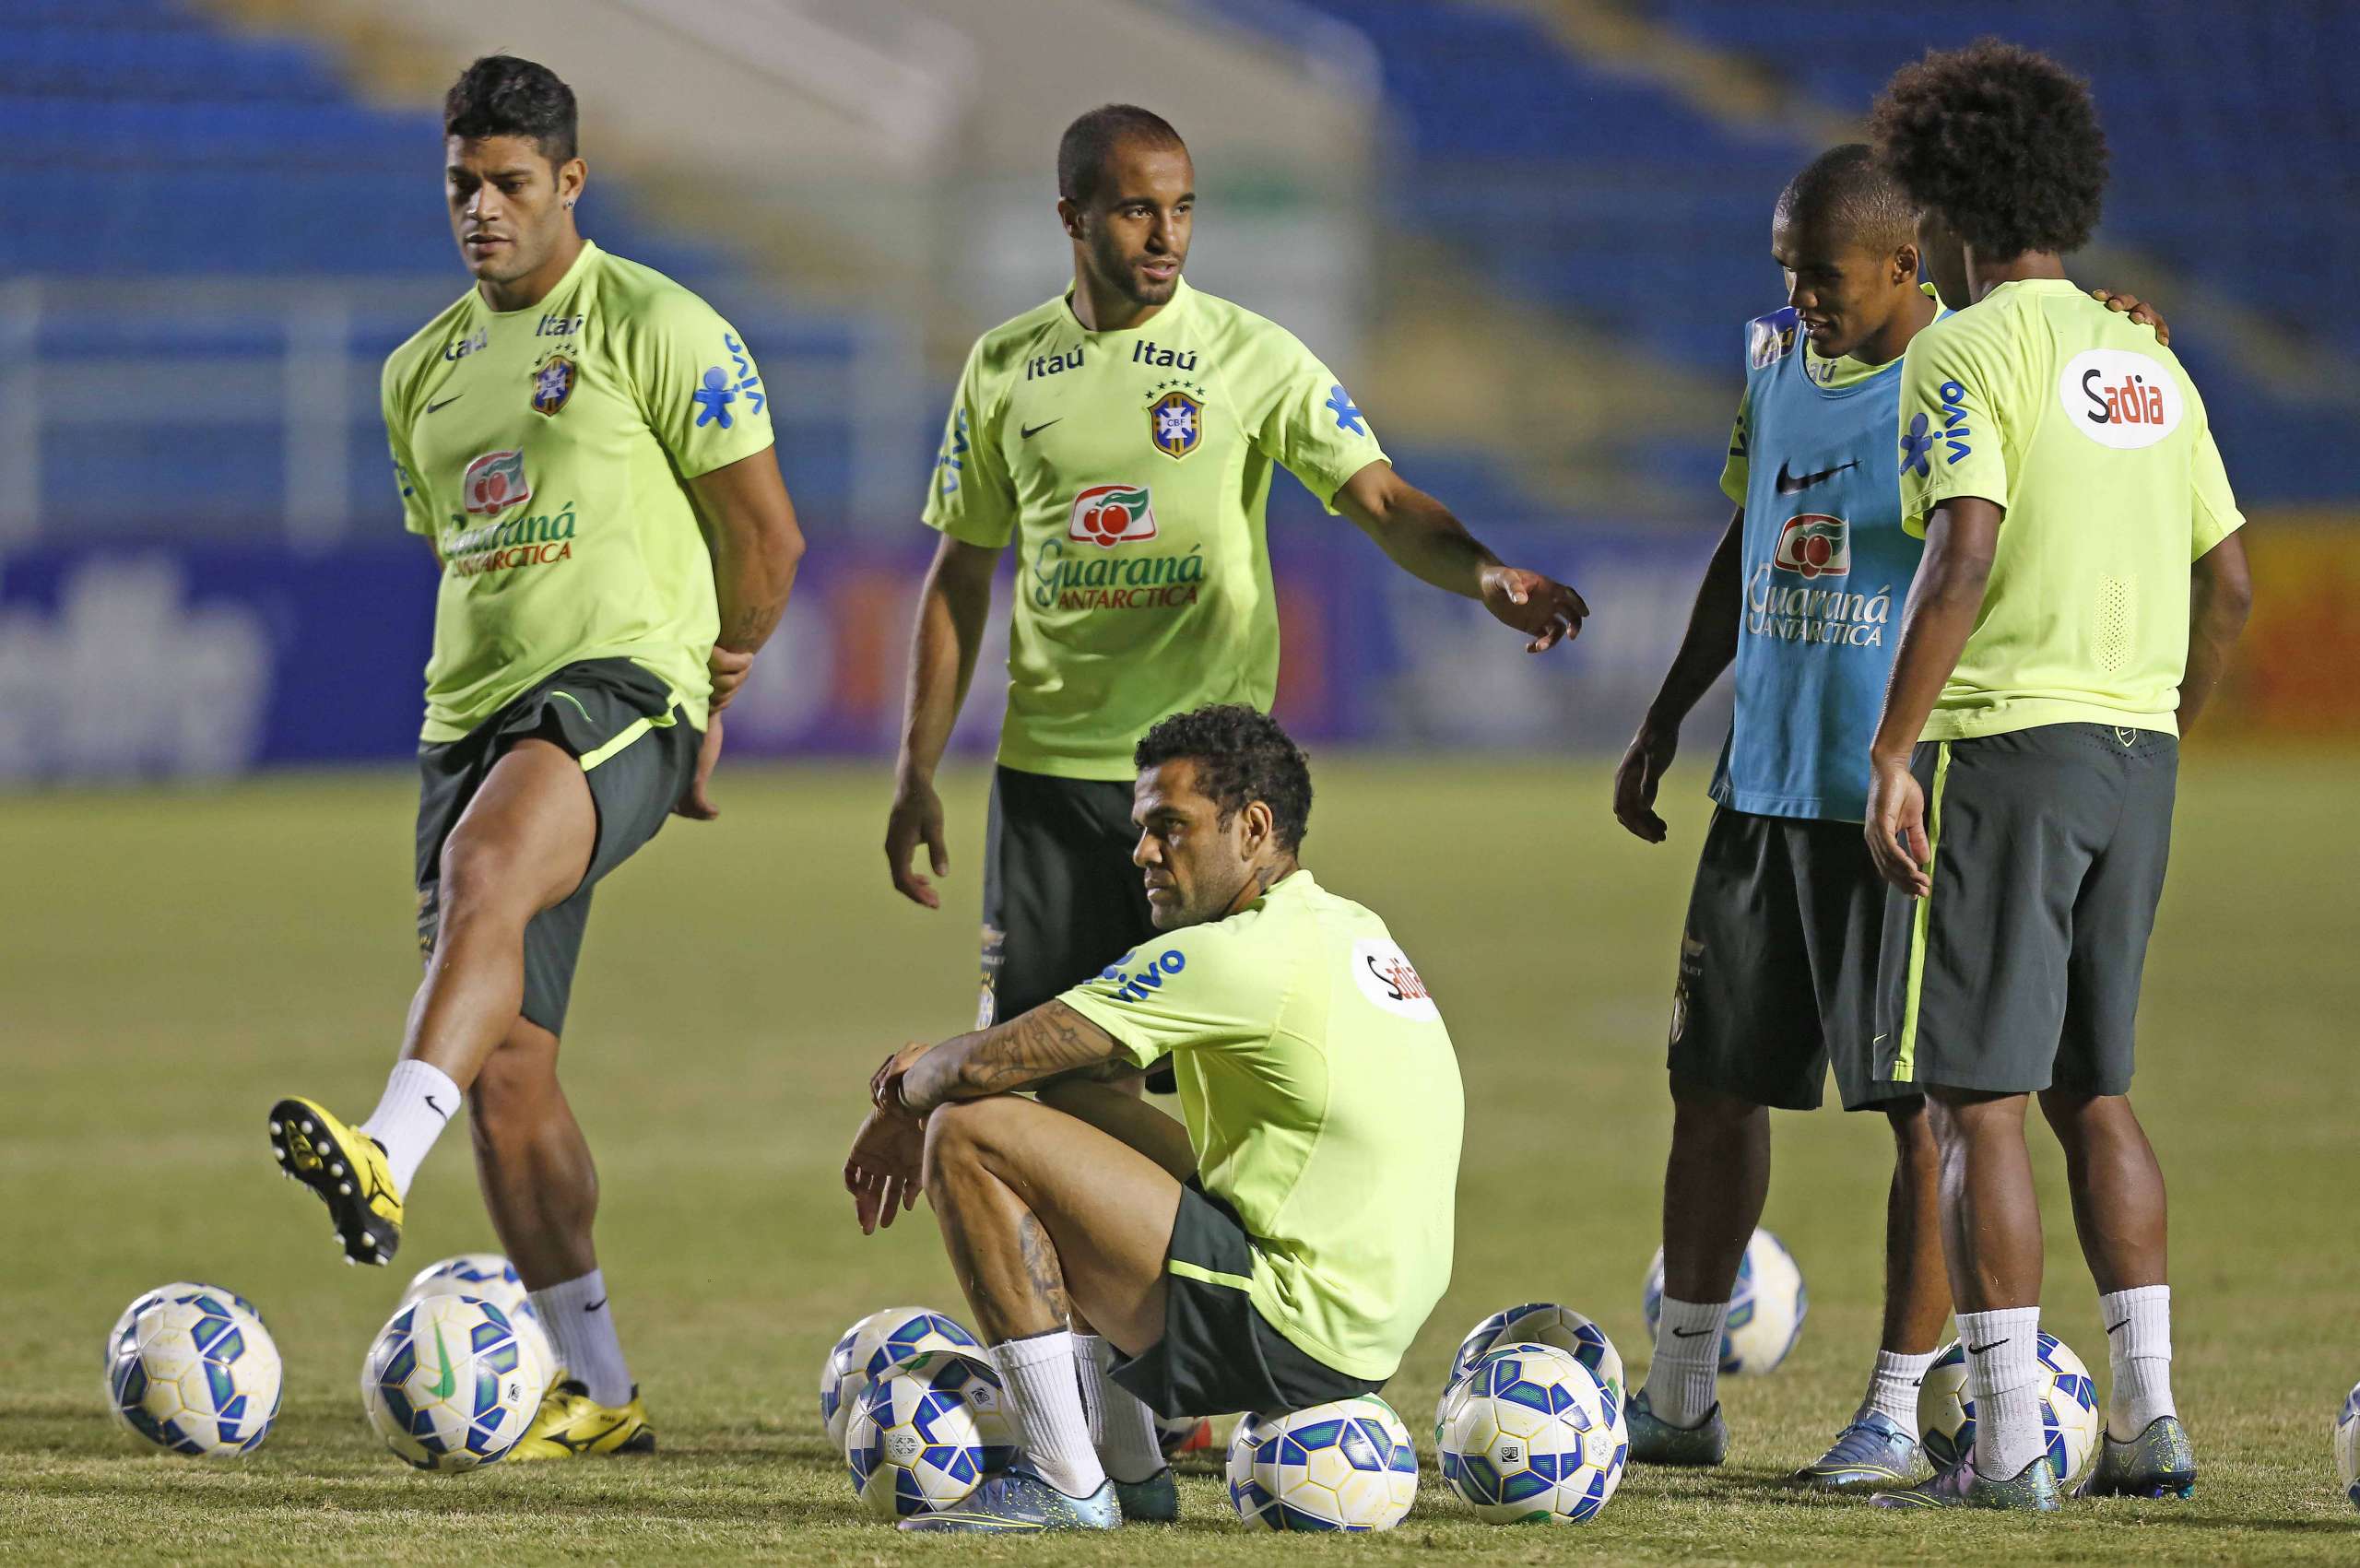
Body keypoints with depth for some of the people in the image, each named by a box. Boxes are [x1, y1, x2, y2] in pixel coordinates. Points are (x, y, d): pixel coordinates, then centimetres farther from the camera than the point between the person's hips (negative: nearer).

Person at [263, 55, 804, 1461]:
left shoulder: (656, 328, -1)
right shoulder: (424, 372, 19)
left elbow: (766, 532, 1)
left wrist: (713, 682, 8)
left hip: (622, 687, -7)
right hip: (474, 712, 7)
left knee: (483, 869, -37)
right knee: (507, 1068, 1)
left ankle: (387, 1159, -56)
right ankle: (599, 1392, 8)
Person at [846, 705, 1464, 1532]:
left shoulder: (1237, 958, -16)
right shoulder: (1354, 931, 14)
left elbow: (984, 1067, -14)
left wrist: (909, 1088, 7)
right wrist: (941, 1065, 10)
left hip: (1286, 1336, -10)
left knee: (971, 1136, -12)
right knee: (1070, 1109, 25)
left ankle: (1066, 1484, -8)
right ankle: (1129, 1469, 22)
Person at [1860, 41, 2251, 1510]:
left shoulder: (1966, 353, -8)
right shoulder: (2146, 360, 14)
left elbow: (1961, 562, -20)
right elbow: (2229, 584, 16)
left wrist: (1893, 752, -17)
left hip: (2003, 742, -7)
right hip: (2136, 749, 7)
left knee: (1979, 1100, -4)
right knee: (2095, 1088, 16)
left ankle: (2008, 1443, -7)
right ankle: (2149, 1414, 12)